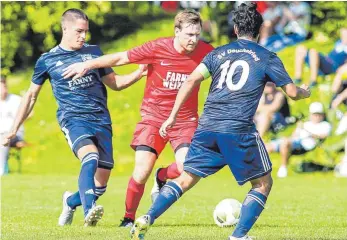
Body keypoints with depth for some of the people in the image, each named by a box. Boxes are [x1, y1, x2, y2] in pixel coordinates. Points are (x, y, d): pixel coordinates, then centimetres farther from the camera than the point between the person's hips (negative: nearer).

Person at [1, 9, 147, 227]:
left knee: (100, 185, 1)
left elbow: (115, 83, 21)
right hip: (73, 119, -4)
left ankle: (71, 201, 32)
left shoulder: (94, 52, 12)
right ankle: (89, 212, -48)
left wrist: (139, 73, 2)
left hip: (101, 120, 4)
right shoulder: (47, 60, 5)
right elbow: (31, 95, 16)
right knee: (90, 157, -35)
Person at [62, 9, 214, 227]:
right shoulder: (157, 48, -15)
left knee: (187, 168, -21)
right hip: (153, 117, -1)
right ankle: (128, 218, 12)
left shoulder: (205, 52, -10)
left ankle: (162, 177, 16)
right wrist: (87, 64, -3)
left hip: (185, 120, 1)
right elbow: (120, 58, -4)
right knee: (142, 172, -12)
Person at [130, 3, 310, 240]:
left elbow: (191, 80, 5)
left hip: (207, 128, 4)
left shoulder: (218, 53, 15)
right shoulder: (267, 58, 6)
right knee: (263, 183, 12)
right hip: (239, 131, -4)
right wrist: (305, 92, 31)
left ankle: (147, 220, -4)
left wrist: (172, 116, 7)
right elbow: (292, 92, 7)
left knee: (186, 179, 12)